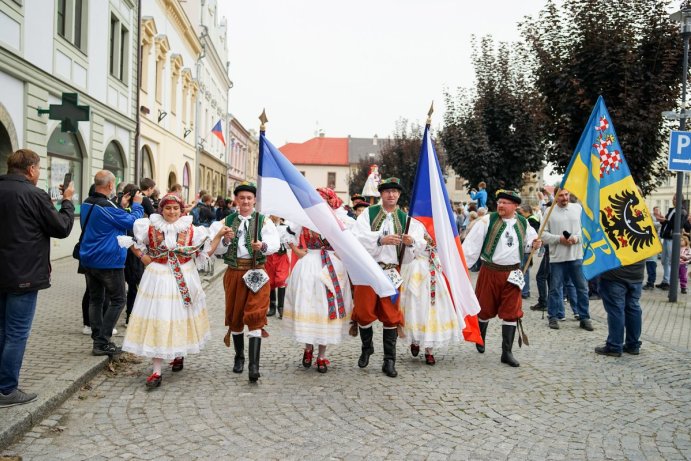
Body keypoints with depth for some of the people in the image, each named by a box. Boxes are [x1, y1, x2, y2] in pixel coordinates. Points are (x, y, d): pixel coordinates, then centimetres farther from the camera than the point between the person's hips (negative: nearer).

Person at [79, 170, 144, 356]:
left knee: (95, 299, 13)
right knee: (118, 300, 2)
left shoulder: (87, 203, 7)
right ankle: (102, 343, -1)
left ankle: (98, 341, 16)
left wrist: (122, 206, 14)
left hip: (88, 260, 9)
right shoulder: (107, 207, -21)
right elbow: (132, 222, -15)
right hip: (109, 262, -9)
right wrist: (137, 205, -1)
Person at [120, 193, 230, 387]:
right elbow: (132, 243, 14)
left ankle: (179, 354, 40)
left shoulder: (190, 230, 2)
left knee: (181, 317, 12)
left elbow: (206, 251, 3)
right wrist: (143, 257, 0)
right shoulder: (150, 227, 1)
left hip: (184, 279, 1)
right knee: (157, 321, -3)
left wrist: (219, 235, -6)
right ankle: (156, 372, 1)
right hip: (158, 278, -1)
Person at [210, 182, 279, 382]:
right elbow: (216, 249, 2)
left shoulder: (264, 221, 2)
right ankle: (239, 357, 31)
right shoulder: (226, 221, 8)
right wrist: (225, 240, -18)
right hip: (233, 273, 3)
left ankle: (254, 365, -13)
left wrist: (263, 246, -32)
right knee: (234, 316, 12)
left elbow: (275, 244, -12)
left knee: (255, 317, -12)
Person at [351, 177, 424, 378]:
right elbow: (357, 237, -15)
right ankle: (367, 349, 31)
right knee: (365, 312, 5)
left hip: (391, 271, 2)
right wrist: (381, 239, -26)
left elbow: (421, 242, -1)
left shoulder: (404, 218, 6)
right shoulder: (368, 214, -1)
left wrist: (411, 241, -24)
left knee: (390, 315, 5)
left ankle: (389, 361, 13)